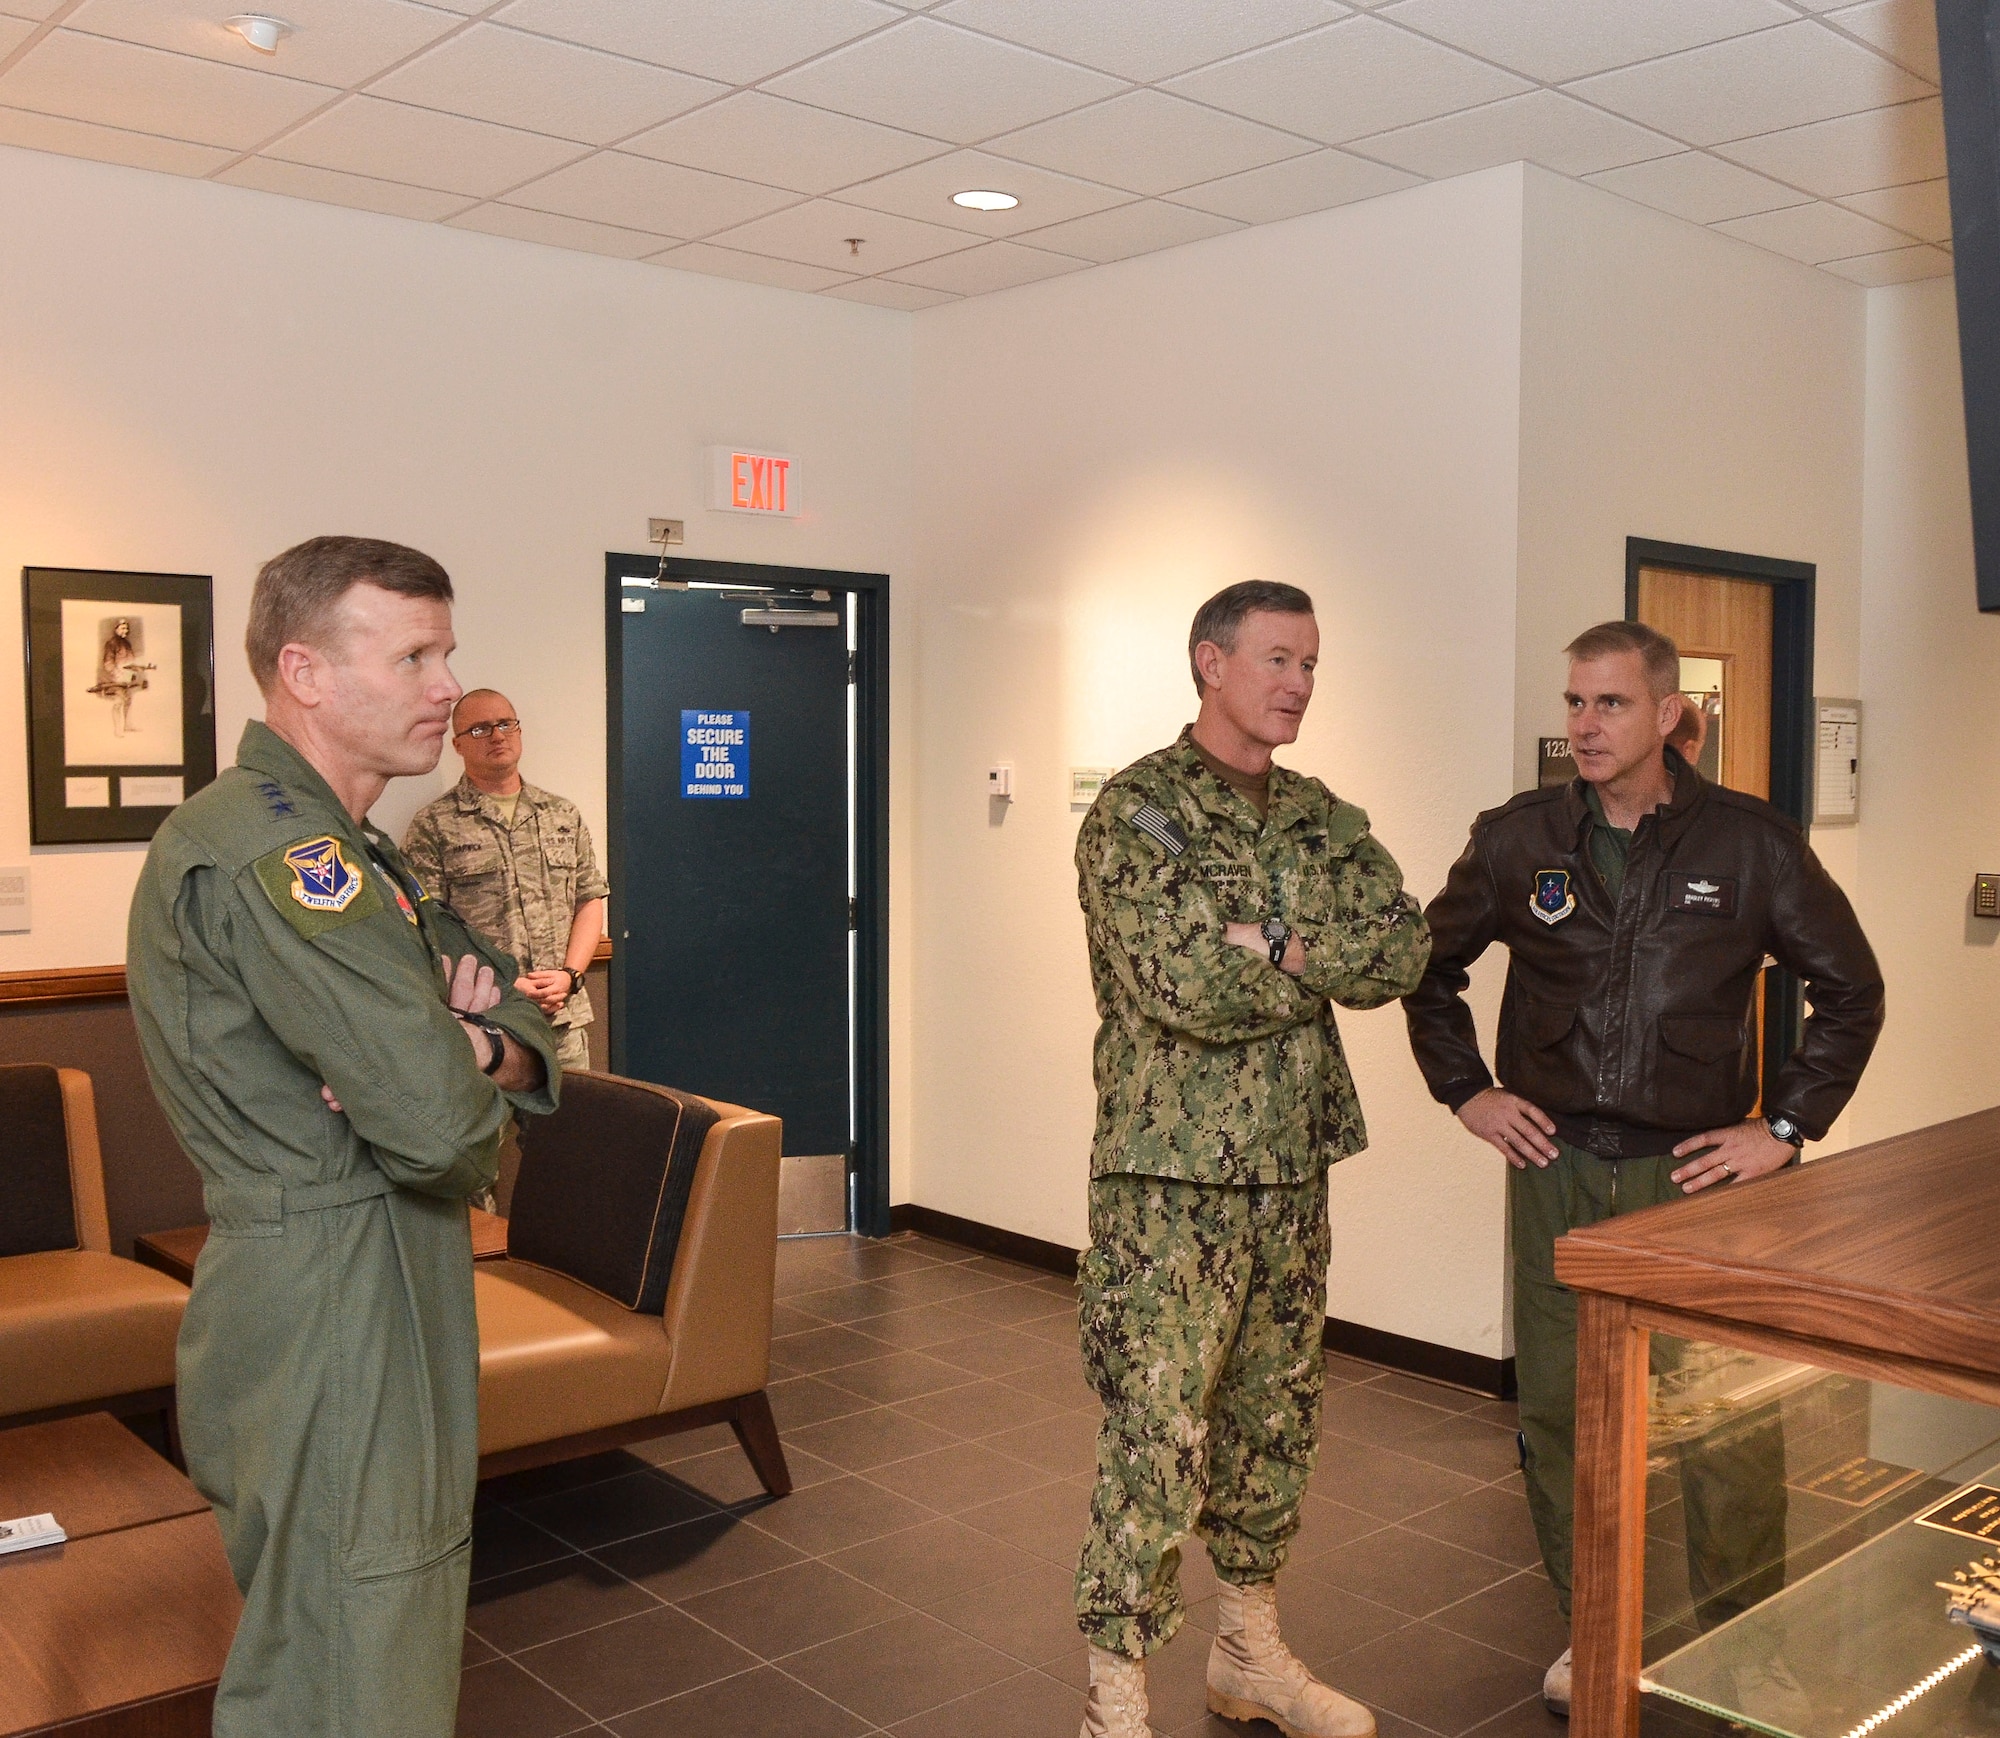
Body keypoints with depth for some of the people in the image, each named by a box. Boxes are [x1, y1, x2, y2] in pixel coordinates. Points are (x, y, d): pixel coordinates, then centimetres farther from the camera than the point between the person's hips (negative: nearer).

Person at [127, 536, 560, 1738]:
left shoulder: (347, 850, 14)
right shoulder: (268, 854, -21)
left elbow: (529, 1035, 10)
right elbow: (437, 1118, -29)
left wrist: (482, 1047, -13)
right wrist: (470, 1074, -5)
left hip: (382, 1291, 10)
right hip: (329, 1314, -10)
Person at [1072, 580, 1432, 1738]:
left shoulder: (1323, 817, 10)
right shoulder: (1137, 811, -11)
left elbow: (1405, 949, -5)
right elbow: (1178, 985, -23)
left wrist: (1269, 944, -16)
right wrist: (1320, 961, -10)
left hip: (1293, 1173, 7)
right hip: (1169, 1179, -7)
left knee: (1276, 1418, 17)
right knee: (1156, 1438, -3)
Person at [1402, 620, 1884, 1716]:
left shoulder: (1751, 843, -3)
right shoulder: (1516, 840, 1)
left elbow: (1850, 988, 5)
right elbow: (1430, 964, 15)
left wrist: (1787, 1127, -1)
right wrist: (1464, 1090, 7)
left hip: (1697, 1174, -2)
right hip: (1554, 1168, 2)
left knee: (1729, 1434, -1)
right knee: (1559, 1416, 9)